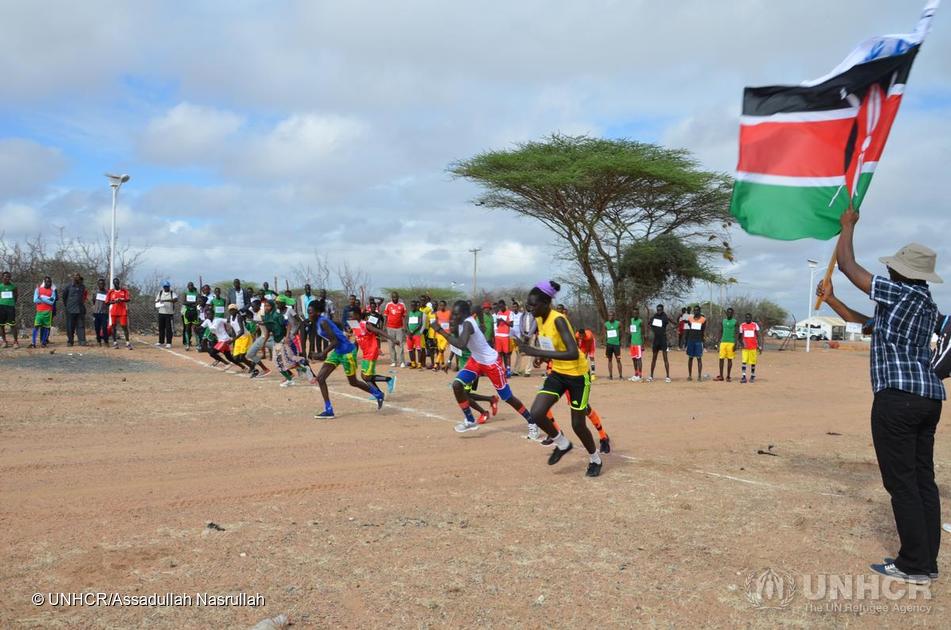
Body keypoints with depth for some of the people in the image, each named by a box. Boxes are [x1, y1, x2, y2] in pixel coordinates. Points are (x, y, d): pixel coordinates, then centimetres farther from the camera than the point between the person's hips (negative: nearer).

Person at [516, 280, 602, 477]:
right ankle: (562, 444, 15)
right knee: (536, 413, -11)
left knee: (578, 424, 4)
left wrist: (538, 352, -39)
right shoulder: (539, 320, -2)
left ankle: (595, 460, 31)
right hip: (557, 373, 7)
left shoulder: (558, 320, -26)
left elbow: (573, 353, -37)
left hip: (578, 375, -7)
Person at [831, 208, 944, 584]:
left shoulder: (898, 292, -8)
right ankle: (927, 561, 17)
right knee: (924, 479, 11)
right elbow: (868, 320, 28)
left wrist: (848, 225, 14)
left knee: (901, 481, -4)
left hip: (898, 397, -9)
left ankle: (914, 565, 1)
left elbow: (847, 265, 0)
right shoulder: (927, 305, 18)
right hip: (930, 397, 9)